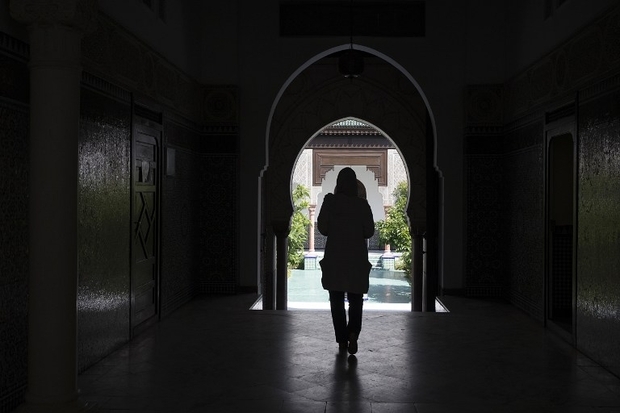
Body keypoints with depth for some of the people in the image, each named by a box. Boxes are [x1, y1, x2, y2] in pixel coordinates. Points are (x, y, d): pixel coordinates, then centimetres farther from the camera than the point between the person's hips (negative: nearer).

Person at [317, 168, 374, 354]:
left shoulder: (330, 201, -5)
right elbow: (369, 231, 0)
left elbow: (322, 228, -3)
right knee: (355, 300, 8)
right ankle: (353, 332, -15)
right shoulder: (362, 204, -3)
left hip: (334, 258, 0)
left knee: (337, 300, 10)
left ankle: (342, 340, 11)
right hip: (357, 257, 0)